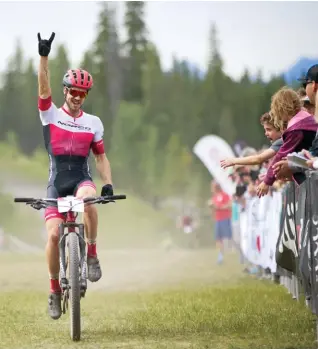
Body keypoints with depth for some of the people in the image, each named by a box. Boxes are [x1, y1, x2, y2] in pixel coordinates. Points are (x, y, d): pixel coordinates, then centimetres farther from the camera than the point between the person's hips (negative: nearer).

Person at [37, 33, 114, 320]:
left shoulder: (93, 123, 9)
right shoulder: (50, 115, 4)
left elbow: (101, 157, 12)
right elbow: (44, 87, -12)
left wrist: (108, 183, -5)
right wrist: (44, 56, -25)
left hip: (82, 179, 0)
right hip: (56, 183, 0)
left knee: (88, 199, -37)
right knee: (53, 234, -15)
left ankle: (92, 255, -19)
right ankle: (54, 290, 4)